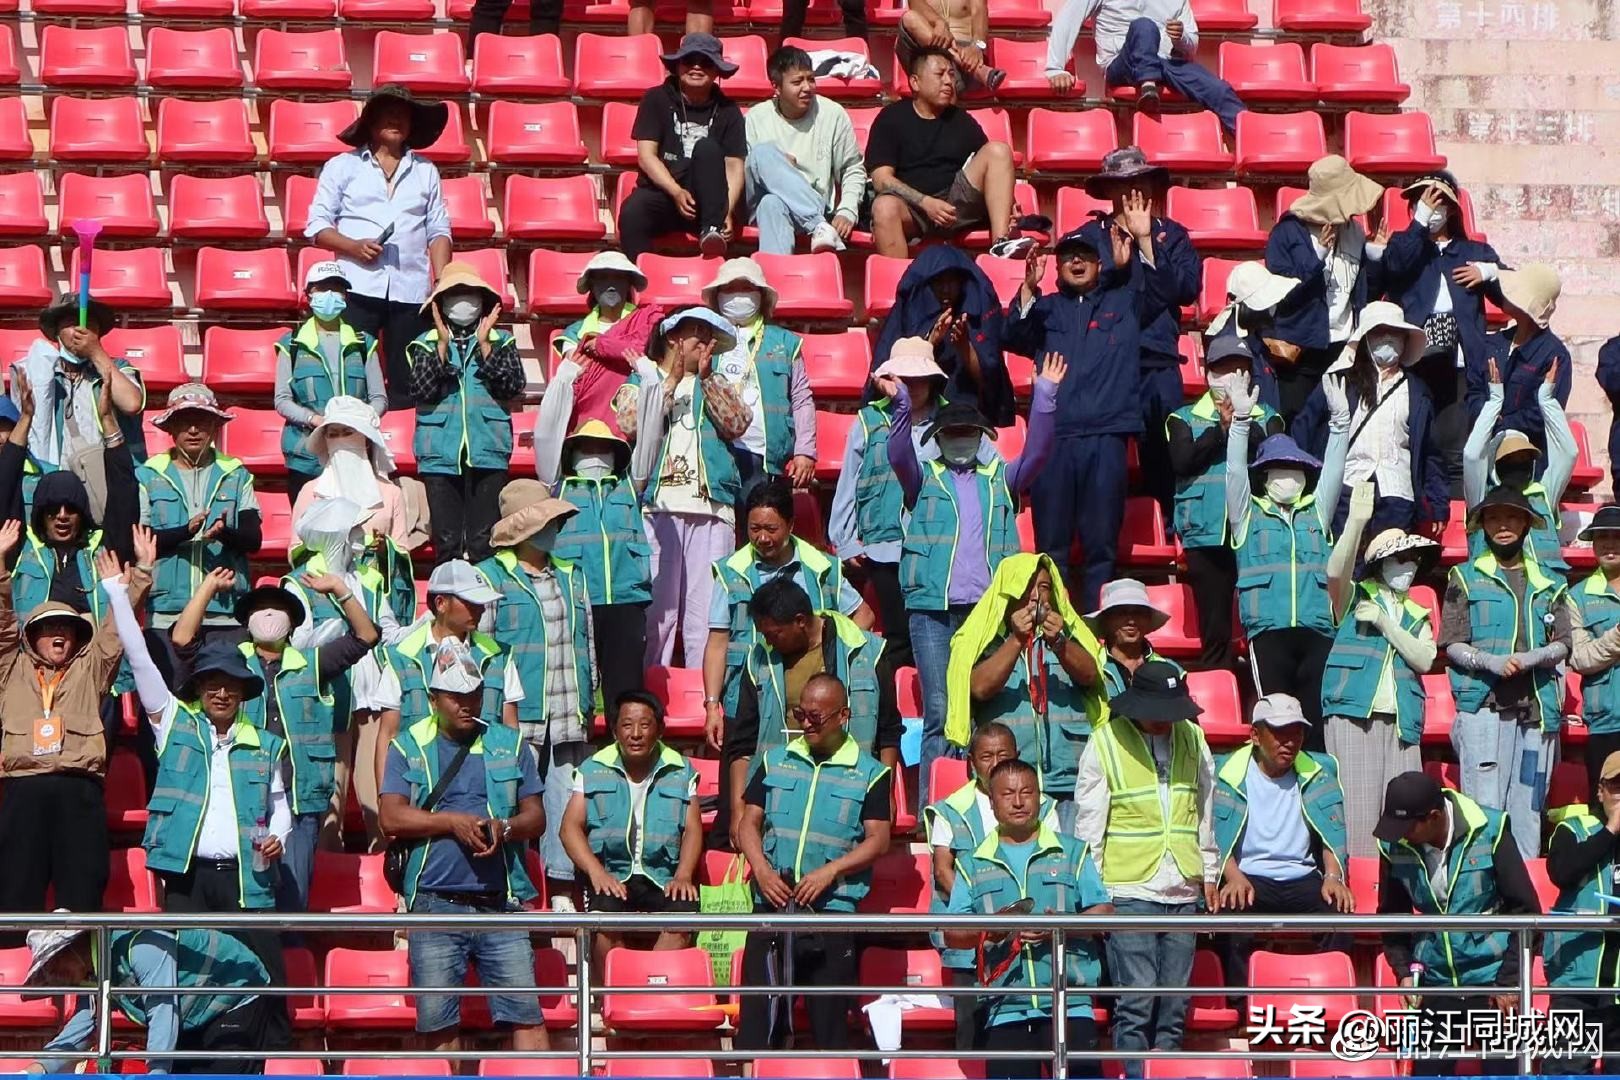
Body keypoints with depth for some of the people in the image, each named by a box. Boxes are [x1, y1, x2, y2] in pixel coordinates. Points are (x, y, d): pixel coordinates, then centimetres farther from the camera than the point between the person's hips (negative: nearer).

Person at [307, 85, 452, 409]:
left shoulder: (426, 171, 19)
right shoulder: (342, 167, 12)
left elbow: (439, 231, 16)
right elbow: (317, 226, 7)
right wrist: (354, 246, -11)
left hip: (411, 289, 2)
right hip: (358, 287, -2)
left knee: (408, 386, -1)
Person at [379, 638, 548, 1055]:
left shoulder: (508, 743, 13)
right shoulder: (408, 747, 9)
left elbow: (535, 816, 10)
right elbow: (392, 817, -2)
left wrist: (505, 828, -11)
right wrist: (452, 822, -11)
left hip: (500, 902, 1)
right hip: (435, 902, 0)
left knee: (525, 1012, -5)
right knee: (437, 1021, 2)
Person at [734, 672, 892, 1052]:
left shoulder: (870, 774, 5)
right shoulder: (775, 762, 14)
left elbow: (878, 840, -2)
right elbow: (748, 823, 12)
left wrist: (830, 871, -15)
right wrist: (762, 870, -6)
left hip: (833, 910, -2)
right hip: (772, 904, 2)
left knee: (829, 1019, 0)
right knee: (758, 1017, -2)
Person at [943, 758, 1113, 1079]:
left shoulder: (1072, 852, 13)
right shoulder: (972, 864, 15)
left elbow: (1104, 913, 5)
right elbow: (951, 933, 8)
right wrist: (984, 930, -14)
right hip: (1004, 1010, 1)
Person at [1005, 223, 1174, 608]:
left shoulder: (1123, 302, 20)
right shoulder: (1047, 308, 19)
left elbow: (1159, 289, 3)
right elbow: (1014, 336, 2)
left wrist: (1144, 240, -11)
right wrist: (1028, 289, -14)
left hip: (1106, 436, 0)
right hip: (1054, 436, 0)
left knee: (1101, 544, -1)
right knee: (1051, 544, -1)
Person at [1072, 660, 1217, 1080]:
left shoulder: (1193, 740, 12)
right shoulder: (1106, 742, -2)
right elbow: (1088, 825, 0)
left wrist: (1209, 873, 22)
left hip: (1183, 892, 4)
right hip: (1128, 890, -4)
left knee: (1174, 1005, 5)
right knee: (1135, 1001, -10)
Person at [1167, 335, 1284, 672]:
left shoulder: (1266, 418, 16)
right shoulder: (1185, 418, 14)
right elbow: (1183, 461, -5)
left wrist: (1243, 424, -10)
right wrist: (1223, 426, -7)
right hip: (1207, 534, 0)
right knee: (1215, 634, 0)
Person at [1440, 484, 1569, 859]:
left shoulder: (1548, 585, 18)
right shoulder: (1465, 578, 11)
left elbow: (1562, 645, 10)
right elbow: (1452, 645, 4)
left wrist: (1530, 658, -11)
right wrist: (1490, 662, -15)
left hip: (1538, 709, 3)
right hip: (1483, 706, -3)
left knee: (1528, 809, 3)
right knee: (1485, 808, -9)